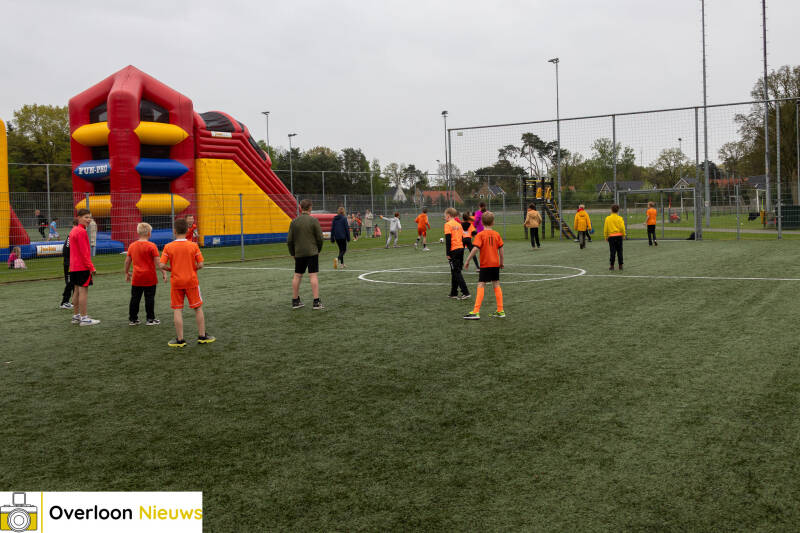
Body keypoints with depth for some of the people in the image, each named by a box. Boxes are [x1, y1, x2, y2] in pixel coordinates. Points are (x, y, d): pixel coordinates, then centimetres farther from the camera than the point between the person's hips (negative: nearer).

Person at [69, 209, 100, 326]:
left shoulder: (73, 231, 15)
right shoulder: (81, 232, -15)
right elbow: (84, 252, -19)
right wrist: (91, 267, -15)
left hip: (74, 267, 10)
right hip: (83, 267, -10)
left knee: (77, 291, 14)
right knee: (83, 291, -7)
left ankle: (76, 316, 21)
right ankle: (84, 318, -6)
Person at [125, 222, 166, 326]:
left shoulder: (132, 245, 3)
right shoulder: (151, 246, -11)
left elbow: (127, 261, 8)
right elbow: (157, 262, -13)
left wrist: (126, 273, 20)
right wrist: (163, 272, -6)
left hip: (136, 278, 4)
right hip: (149, 278, -4)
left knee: (135, 298, 11)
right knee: (149, 298, 4)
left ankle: (132, 319, 18)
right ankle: (150, 319, 9)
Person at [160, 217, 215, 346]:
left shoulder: (168, 246, -6)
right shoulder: (194, 246, -6)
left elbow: (161, 265, -10)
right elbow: (200, 265, -7)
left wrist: (172, 269, 7)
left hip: (176, 282, 0)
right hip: (192, 280, 0)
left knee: (177, 310, 6)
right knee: (198, 308, 12)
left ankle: (180, 339, 8)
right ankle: (202, 336, 16)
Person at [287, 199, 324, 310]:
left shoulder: (294, 221, 3)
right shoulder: (314, 220, -7)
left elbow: (289, 240, 5)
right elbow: (319, 238, -6)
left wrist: (292, 253, 15)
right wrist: (318, 250, 10)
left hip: (299, 254, 3)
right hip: (312, 253, -3)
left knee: (297, 276, 12)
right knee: (313, 276, -4)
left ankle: (295, 301, 17)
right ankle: (316, 302, -6)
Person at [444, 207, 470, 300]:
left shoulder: (448, 224, -8)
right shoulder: (459, 224, 14)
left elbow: (448, 239, -13)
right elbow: (462, 238, 16)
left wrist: (447, 253, -12)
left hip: (453, 250, -7)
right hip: (461, 249, 7)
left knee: (456, 272, -4)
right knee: (454, 271, 16)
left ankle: (465, 293, -11)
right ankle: (454, 293, 22)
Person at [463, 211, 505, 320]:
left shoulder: (480, 235, -9)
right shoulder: (497, 234, 4)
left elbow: (475, 249, -18)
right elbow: (501, 249, 6)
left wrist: (467, 260, -11)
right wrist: (501, 262, 17)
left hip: (485, 265, -5)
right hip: (495, 264, 5)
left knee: (481, 286, -5)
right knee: (496, 285, 12)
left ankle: (476, 312, -10)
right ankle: (500, 311, 15)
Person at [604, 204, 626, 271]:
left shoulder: (608, 218, -2)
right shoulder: (619, 218, -3)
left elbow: (605, 228, 0)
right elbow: (622, 227, -8)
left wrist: (606, 236, 9)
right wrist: (623, 235, 5)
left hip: (611, 236, 0)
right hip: (619, 236, 0)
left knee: (612, 252, 3)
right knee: (619, 251, 7)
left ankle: (612, 266, 3)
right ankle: (620, 265, 9)